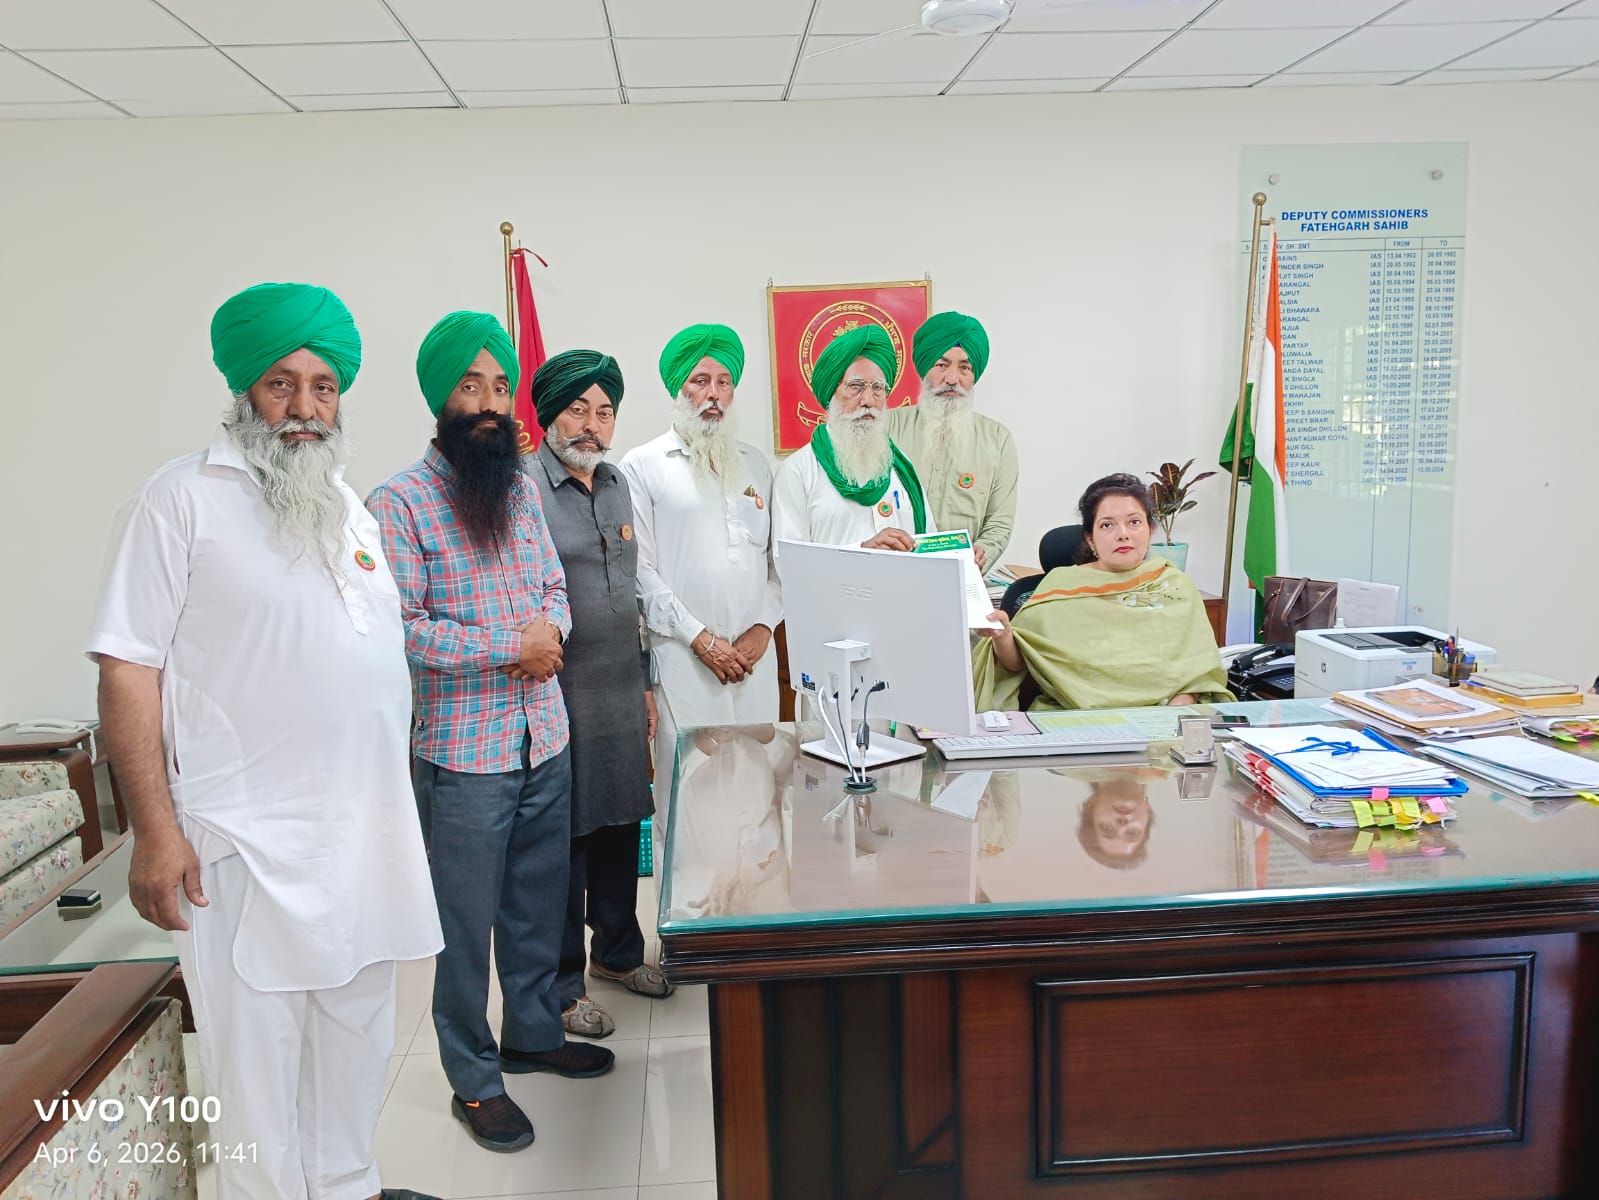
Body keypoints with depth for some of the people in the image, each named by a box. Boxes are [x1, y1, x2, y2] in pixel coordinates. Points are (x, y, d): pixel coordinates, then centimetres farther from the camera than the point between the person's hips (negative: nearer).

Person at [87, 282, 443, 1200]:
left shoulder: (351, 509, 13)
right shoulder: (184, 498, -7)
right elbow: (128, 667, -11)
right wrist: (155, 830, -16)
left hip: (370, 831, 7)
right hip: (251, 845, -7)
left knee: (358, 1036, 19)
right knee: (259, 1055, 4)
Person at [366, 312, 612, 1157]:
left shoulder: (522, 487, 9)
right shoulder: (400, 502, -12)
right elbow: (396, 630, -18)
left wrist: (552, 627, -7)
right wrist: (507, 648, -18)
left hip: (546, 740, 6)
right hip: (463, 754, -6)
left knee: (539, 903, 20)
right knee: (467, 921, 8)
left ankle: (534, 1031, 41)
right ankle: (473, 1079, 26)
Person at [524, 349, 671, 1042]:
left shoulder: (616, 483, 12)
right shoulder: (523, 487, -12)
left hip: (621, 694, 7)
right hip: (559, 697, -7)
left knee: (620, 823, 18)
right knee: (563, 841, 4)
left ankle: (618, 951, 37)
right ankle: (561, 985, 20)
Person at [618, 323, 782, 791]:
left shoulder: (755, 464, 16)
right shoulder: (642, 466, 2)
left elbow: (779, 555, 14)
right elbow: (640, 569, -5)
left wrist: (762, 626, -1)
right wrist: (701, 638, -9)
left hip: (755, 654, 4)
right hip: (684, 660, -4)